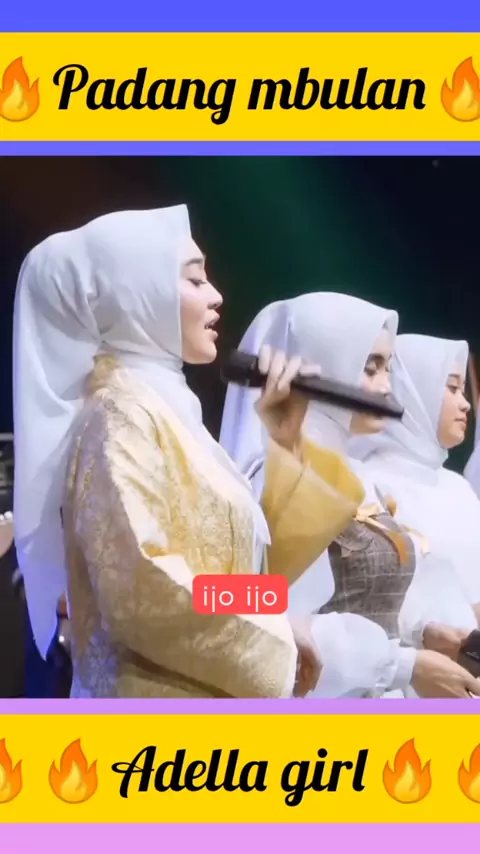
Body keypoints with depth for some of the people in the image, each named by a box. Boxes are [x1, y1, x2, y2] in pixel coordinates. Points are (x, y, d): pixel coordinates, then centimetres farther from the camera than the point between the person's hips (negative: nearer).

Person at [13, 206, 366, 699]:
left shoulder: (162, 410, 14)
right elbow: (139, 586, -25)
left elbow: (231, 551, 17)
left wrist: (280, 442, 12)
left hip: (197, 710, 9)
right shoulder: (123, 412, -13)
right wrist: (273, 638, -14)